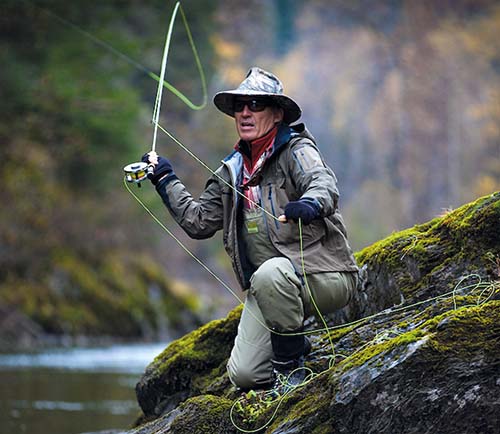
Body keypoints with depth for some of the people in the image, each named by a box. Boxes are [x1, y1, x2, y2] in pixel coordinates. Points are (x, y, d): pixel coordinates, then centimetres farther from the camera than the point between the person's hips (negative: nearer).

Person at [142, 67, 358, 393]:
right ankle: (298, 347, 22)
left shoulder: (297, 151, -5)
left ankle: (290, 365, -18)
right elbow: (199, 221, 19)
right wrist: (165, 180, 15)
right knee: (243, 375, -8)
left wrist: (310, 203, -50)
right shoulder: (233, 171, 14)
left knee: (270, 274, -38)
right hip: (269, 288, 6)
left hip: (325, 278, -6)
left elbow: (324, 185, -27)